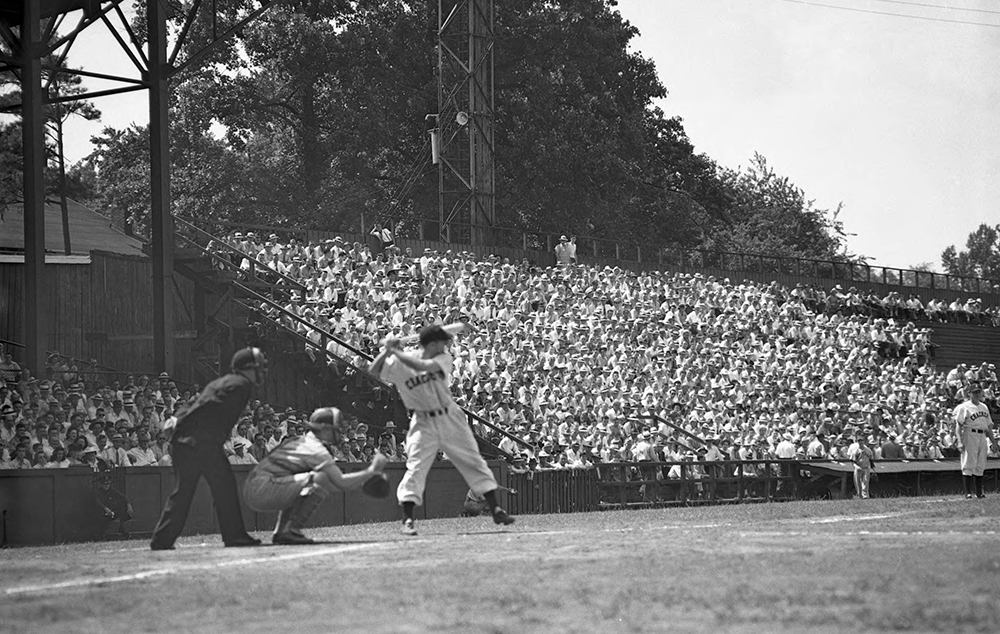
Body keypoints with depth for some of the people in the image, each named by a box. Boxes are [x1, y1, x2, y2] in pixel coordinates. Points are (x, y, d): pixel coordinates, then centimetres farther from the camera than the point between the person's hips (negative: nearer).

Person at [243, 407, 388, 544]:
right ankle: (292, 530, -16)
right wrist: (371, 471, -2)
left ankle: (280, 531, 16)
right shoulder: (317, 449, -6)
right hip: (263, 491, -10)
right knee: (322, 479, -15)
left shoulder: (300, 441, 23)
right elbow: (341, 482, -13)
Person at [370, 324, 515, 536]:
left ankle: (496, 510, 15)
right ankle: (407, 520, -8)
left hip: (450, 419, 3)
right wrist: (387, 351, -29)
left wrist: (396, 352, -24)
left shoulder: (443, 359, -6)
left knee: (474, 462, 7)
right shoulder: (398, 365, -9)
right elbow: (374, 370, -15)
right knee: (416, 468, -14)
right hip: (423, 424, -3)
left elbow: (422, 366, -24)